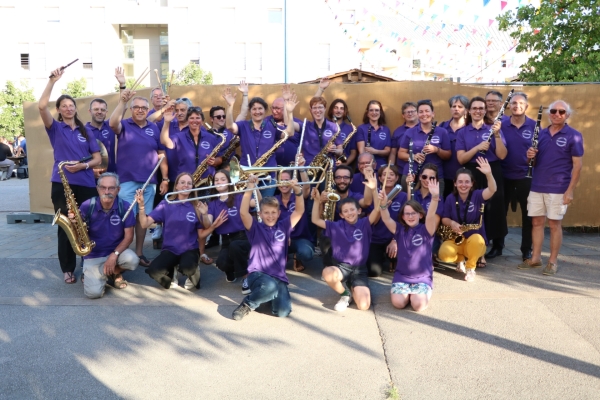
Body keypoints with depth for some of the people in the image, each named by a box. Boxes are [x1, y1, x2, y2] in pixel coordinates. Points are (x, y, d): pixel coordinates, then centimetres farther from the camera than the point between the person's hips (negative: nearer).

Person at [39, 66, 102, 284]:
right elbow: (41, 106, -13)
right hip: (62, 184, -2)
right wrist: (52, 80, -14)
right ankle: (68, 270, 13)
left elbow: (98, 158, 8)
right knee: (65, 226, 2)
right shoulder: (55, 128, 5)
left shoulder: (85, 131, 12)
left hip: (87, 184, 2)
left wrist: (83, 165, -11)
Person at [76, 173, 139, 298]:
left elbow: (128, 236, -9)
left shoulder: (124, 207, -12)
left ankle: (114, 272, 4)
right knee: (93, 292, -21)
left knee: (133, 260, -32)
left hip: (117, 251, 1)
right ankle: (90, 274, 16)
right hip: (93, 256, -1)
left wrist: (114, 254, -23)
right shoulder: (87, 206, -13)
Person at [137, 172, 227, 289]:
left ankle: (194, 272, 2)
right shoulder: (165, 204, -1)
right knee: (153, 270, -30)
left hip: (189, 249, -1)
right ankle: (171, 272, 6)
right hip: (170, 249, 1)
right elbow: (145, 224, -7)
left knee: (187, 268, -36)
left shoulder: (196, 207, 0)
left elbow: (201, 235, 3)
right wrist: (141, 205, -20)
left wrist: (213, 226, -14)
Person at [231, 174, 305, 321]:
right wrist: (250, 189, -22)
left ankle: (270, 295, 18)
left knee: (283, 311, -17)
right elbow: (243, 212, -13)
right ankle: (247, 303, -7)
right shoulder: (256, 228, 4)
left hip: (279, 277, 3)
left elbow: (299, 211, 1)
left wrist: (297, 191, -15)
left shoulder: (284, 226, 10)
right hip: (258, 274, -3)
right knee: (270, 285, -39)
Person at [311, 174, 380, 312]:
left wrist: (374, 190, -29)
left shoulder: (365, 224, 0)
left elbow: (377, 210, -15)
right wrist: (317, 201, -5)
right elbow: (315, 220, 6)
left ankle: (353, 289, 18)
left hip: (359, 269, -1)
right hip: (339, 266, 1)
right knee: (328, 273, -38)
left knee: (363, 305, -19)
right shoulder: (336, 226, 6)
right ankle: (345, 294, -4)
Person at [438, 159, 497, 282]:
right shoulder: (450, 198, -1)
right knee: (444, 254, -30)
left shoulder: (477, 195, -8)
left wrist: (488, 174, -46)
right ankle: (460, 259, 10)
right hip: (456, 240, 2)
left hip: (475, 242, -1)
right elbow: (444, 219, 5)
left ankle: (470, 267, -8)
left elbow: (492, 190, -28)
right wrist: (451, 223, -19)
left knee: (476, 239, -39)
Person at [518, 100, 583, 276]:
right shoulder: (541, 134, 10)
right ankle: (535, 258, 19)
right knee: (537, 222, 9)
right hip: (536, 186, 5)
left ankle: (553, 261, 13)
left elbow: (577, 165, -7)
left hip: (558, 188, -4)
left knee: (554, 224, 2)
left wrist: (570, 190, -14)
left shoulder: (574, 136, -4)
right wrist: (530, 155, -9)